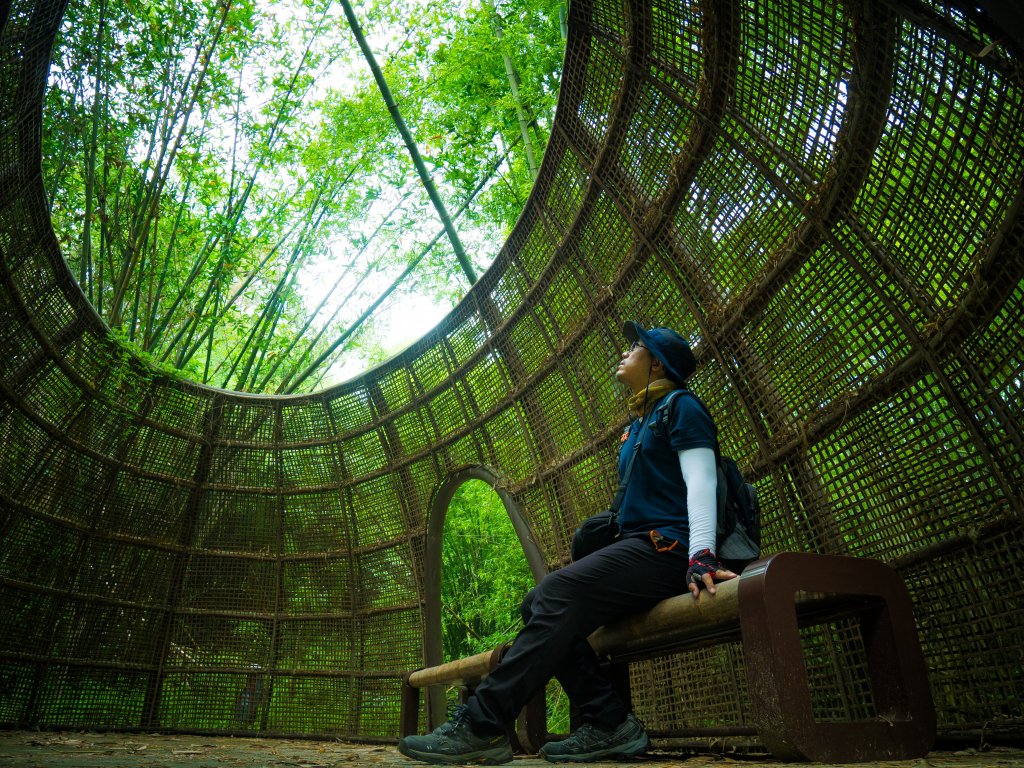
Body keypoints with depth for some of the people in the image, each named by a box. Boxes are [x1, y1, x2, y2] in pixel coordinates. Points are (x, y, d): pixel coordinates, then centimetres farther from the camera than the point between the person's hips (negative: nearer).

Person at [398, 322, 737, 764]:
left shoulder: (680, 408, 0)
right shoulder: (637, 425, 26)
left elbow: (700, 483, -12)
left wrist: (701, 555, -26)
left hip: (668, 546, -9)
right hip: (637, 545, 9)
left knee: (559, 592, -27)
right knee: (538, 605, -7)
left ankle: (481, 726, -27)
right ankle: (609, 724, -11)